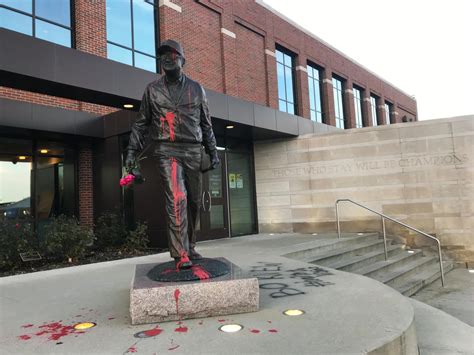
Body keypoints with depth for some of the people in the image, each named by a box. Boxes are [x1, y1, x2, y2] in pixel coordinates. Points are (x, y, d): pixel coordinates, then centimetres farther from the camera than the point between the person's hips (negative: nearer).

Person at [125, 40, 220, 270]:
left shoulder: (196, 89, 14)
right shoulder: (153, 89, 10)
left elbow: (205, 124, 16)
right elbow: (141, 123, 12)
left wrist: (213, 151, 9)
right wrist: (132, 150, 3)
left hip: (193, 150, 3)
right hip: (167, 150, -2)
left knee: (193, 202, 5)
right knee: (177, 199, -18)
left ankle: (189, 247, 21)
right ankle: (180, 254, -15)